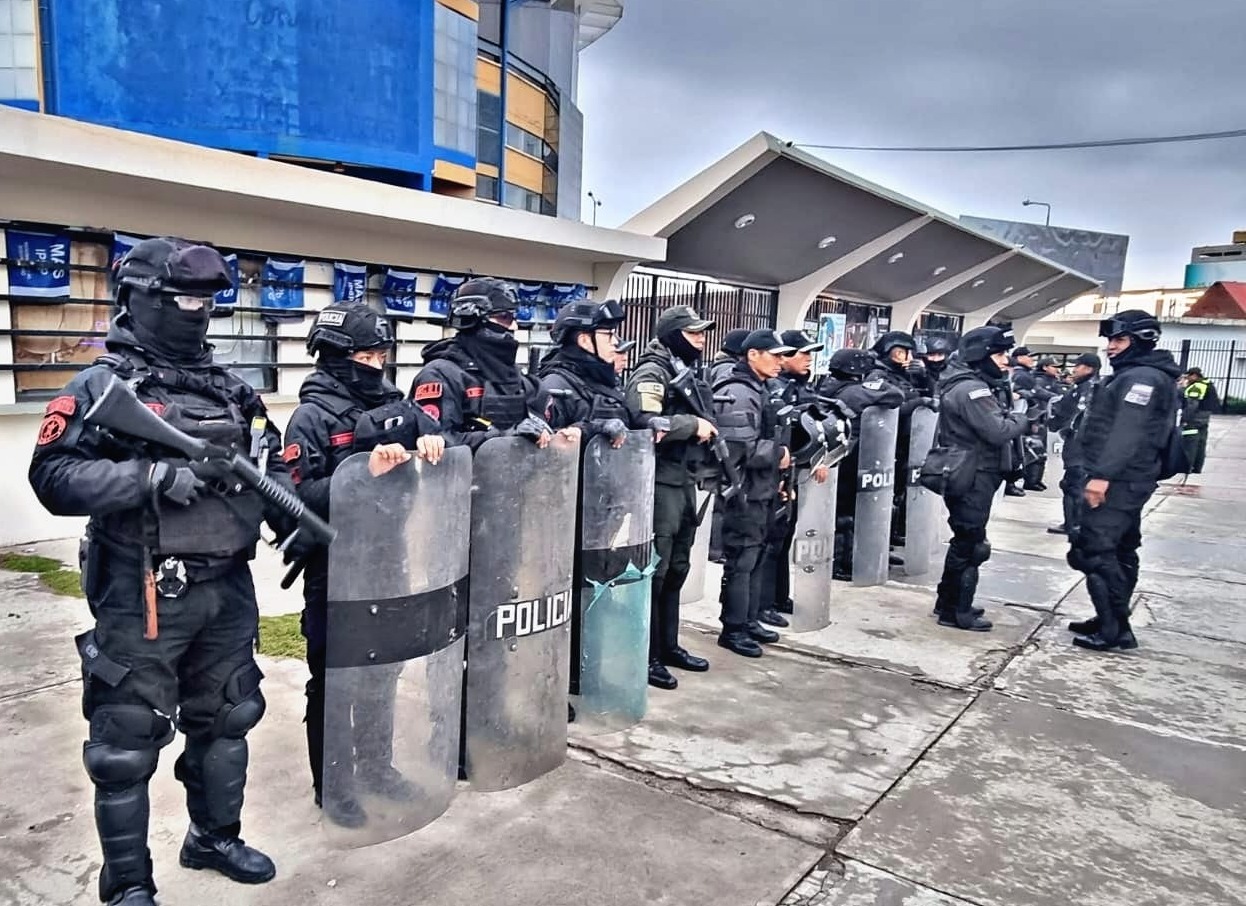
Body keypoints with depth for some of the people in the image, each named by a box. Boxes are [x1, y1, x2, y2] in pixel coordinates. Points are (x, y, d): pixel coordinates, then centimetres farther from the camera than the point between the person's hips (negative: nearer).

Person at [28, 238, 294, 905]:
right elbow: (54, 476, -14)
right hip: (142, 598, -6)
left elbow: (268, 463, 14)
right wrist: (152, 477, -24)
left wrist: (291, 518, -2)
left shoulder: (227, 387, 10)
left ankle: (215, 838, 40)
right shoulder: (102, 386, -6)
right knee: (127, 744, 5)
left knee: (225, 721, 19)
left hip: (227, 589, 6)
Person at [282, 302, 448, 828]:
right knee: (333, 679, 9)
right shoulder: (313, 418, -10)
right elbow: (302, 496, -18)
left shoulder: (394, 405, 5)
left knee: (383, 670, 19)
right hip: (335, 573, -6)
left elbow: (437, 435, 9)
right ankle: (332, 787, 25)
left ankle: (376, 765, 38)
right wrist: (365, 473, -29)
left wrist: (432, 442, -14)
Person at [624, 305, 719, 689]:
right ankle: (646, 656, 5)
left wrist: (707, 428, 8)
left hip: (685, 482, 10)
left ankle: (668, 645, 28)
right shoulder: (651, 374, -11)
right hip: (660, 483, -10)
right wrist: (694, 426, -17)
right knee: (653, 571, -4)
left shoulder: (688, 374, 18)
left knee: (675, 570, 16)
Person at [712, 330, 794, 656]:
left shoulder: (758, 390, 15)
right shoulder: (738, 394, -17)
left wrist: (776, 469, 10)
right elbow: (742, 449, -25)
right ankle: (732, 629, 9)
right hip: (744, 493, -10)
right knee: (741, 561, -2)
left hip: (762, 491, 10)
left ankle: (749, 620, 27)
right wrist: (780, 454, -11)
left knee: (756, 559, 16)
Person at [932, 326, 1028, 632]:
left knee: (965, 541, 17)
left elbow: (993, 425, 16)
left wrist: (1007, 411, -2)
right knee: (971, 544, -4)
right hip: (972, 477, -11)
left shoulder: (976, 385, 16)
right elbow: (998, 432, -23)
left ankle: (949, 602, 27)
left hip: (971, 474, 11)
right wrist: (1020, 419, -6)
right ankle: (956, 612, 3)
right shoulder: (971, 389, -18)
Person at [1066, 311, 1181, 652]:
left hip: (1119, 480, -11)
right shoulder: (1131, 376, 19)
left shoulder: (1143, 378, -14)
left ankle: (1113, 630, -7)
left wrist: (1102, 475, -29)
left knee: (1094, 550, -12)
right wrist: (1104, 474, 20)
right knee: (1119, 550, 15)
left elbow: (1127, 432, -24)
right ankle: (1114, 622, 24)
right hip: (1126, 479, 11)